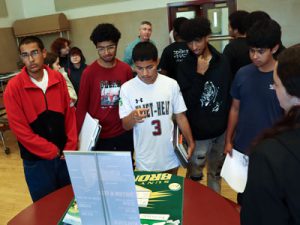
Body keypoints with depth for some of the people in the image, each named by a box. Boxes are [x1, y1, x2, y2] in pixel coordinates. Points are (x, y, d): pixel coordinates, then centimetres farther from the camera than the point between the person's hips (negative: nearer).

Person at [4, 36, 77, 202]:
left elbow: (69, 113, 2)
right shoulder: (14, 87, -11)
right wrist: (52, 151, -11)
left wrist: (71, 147, -4)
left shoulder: (58, 79, -1)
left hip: (65, 155, 3)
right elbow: (19, 129, -12)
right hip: (37, 160, -3)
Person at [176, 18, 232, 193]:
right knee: (194, 175, 10)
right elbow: (188, 102, -17)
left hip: (221, 130, 3)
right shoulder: (185, 67, -8)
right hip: (197, 132, -3)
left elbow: (230, 94, 5)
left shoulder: (223, 62, -1)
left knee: (216, 172, 21)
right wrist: (199, 74, -22)